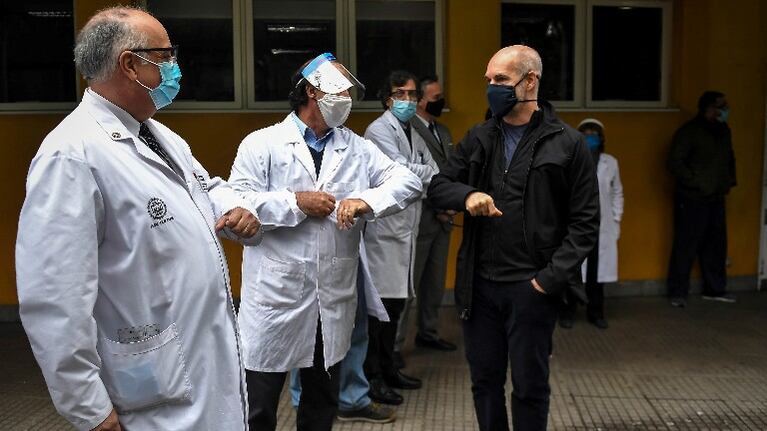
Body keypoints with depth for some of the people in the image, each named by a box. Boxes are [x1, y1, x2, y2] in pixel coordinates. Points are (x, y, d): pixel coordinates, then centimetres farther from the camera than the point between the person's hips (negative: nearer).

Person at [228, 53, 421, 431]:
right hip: (276, 299, -4)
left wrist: (367, 200, -16)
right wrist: (297, 202, -15)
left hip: (334, 301, 5)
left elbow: (408, 182, 1)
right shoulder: (262, 144, -3)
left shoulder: (357, 149, 9)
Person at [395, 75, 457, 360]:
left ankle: (428, 333, 28)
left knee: (435, 284, 16)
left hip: (443, 220, 8)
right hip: (419, 220, -8)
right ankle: (393, 344, 4)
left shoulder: (443, 131, 17)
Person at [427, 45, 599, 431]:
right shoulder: (478, 138, 8)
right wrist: (467, 194, -16)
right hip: (480, 284, 4)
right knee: (484, 381, 15)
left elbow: (585, 222, -5)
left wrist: (551, 278, -13)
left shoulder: (568, 143, -4)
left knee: (529, 386, 9)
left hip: (531, 287, -4)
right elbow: (437, 187, 7)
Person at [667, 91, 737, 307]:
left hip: (716, 199, 7)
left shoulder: (723, 131, 13)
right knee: (686, 245, -3)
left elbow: (729, 159, 26)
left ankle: (715, 289, 25)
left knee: (716, 244, 12)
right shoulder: (689, 131, -11)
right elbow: (675, 162, -16)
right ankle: (678, 292, 7)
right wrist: (696, 183, -16)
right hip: (692, 199, -7)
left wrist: (729, 181, 13)